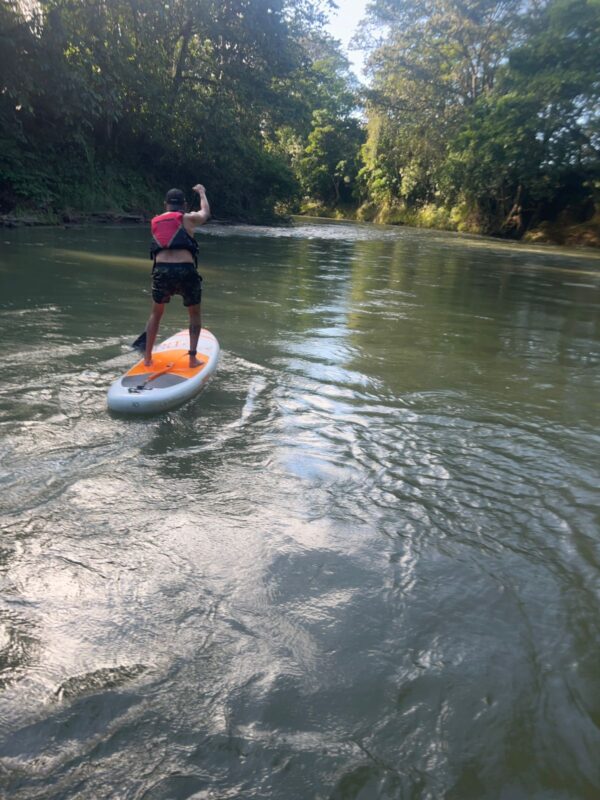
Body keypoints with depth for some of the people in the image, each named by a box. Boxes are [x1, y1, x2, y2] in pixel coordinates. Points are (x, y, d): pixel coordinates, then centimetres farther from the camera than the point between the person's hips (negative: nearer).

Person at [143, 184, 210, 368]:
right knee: (195, 314, 18)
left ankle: (147, 357, 24)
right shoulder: (187, 218, 10)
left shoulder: (155, 222, 17)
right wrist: (202, 192, 47)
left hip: (162, 270, 3)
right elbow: (205, 213, 31)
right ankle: (192, 357, 10)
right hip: (185, 270, -2)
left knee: (156, 313, 23)